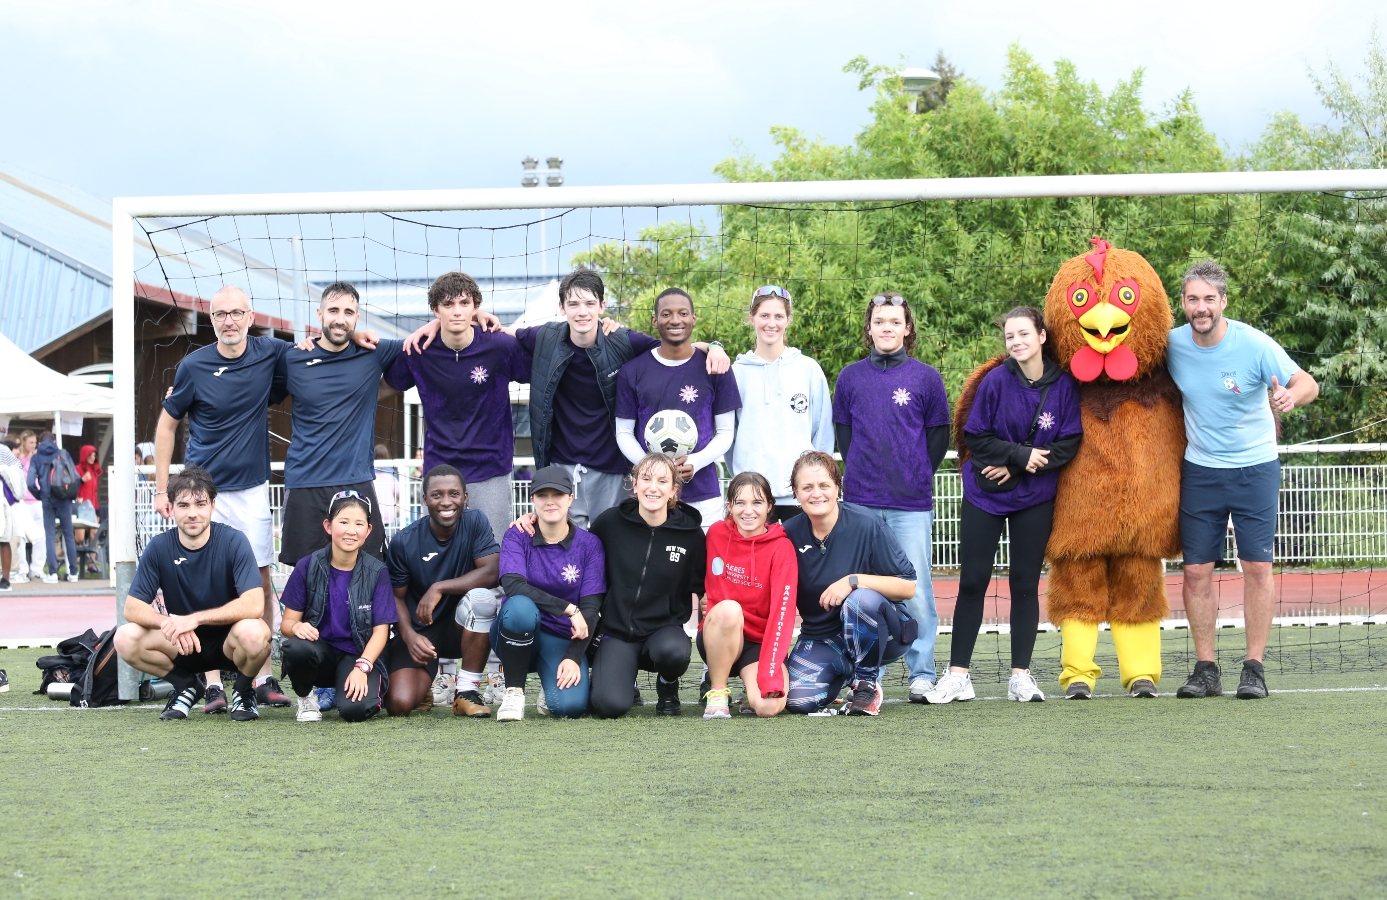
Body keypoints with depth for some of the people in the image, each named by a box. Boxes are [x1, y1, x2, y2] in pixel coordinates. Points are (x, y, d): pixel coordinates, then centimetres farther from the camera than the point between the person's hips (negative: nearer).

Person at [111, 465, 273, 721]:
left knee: (253, 633, -37)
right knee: (126, 639, -22)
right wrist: (169, 623, -28)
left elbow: (254, 604, -27)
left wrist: (195, 618, -31)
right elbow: (133, 607, -9)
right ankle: (187, 685, 5)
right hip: (183, 644, 3)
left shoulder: (233, 541, -17)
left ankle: (243, 690, -2)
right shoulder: (159, 547, -9)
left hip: (227, 642, -3)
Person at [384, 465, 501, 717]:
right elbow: (396, 596, -2)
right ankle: (423, 688, 18)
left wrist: (440, 588, -26)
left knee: (482, 596, -34)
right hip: (419, 631, 0)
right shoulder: (404, 542, -9)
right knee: (399, 704, -24)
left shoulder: (476, 522, -10)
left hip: (461, 629, 1)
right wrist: (409, 635, -20)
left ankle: (467, 691, -16)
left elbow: (491, 573, -20)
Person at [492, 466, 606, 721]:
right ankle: (514, 691, -16)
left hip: (562, 638, 0)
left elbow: (590, 607, -6)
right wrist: (568, 609, -27)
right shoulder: (517, 537, -5)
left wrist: (574, 657, -18)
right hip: (518, 634, 0)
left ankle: (554, 683, 12)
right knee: (521, 607, -37)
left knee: (570, 705, -28)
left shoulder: (589, 544, -2)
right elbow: (513, 585, -22)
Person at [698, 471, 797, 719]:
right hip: (718, 637, 1)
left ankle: (753, 689, 9)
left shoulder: (781, 548, -11)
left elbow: (782, 611, -19)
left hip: (760, 641, -1)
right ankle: (717, 691, -15)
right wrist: (713, 609, 0)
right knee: (729, 609, -34)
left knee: (769, 706, -29)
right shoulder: (717, 533, -2)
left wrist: (770, 675, -28)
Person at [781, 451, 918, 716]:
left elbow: (908, 587, -14)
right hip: (821, 638, 4)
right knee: (799, 700, -23)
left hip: (880, 632, -4)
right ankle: (846, 671, 14)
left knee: (861, 600, -37)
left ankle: (867, 684, -11)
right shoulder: (790, 534, -3)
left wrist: (854, 581, -27)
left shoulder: (867, 525, -14)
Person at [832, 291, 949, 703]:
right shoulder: (850, 377, 8)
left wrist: (917, 475, 7)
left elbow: (939, 435, 10)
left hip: (912, 502, -1)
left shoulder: (926, 377, 4)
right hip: (861, 501, 2)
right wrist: (862, 472, 10)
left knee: (916, 590, -1)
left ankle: (922, 674, 6)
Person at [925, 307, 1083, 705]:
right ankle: (958, 675, 3)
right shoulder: (995, 381, -8)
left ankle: (1021, 676, 9)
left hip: (1035, 498, 1)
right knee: (972, 582, -1)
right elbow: (974, 437, -6)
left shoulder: (1064, 385, -6)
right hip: (984, 494, -1)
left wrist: (1016, 466, -14)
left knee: (1025, 584, 4)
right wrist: (1021, 455, -17)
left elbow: (1069, 444, -6)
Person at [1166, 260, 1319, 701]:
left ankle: (1254, 667, 2)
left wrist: (1292, 395, -41)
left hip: (1255, 468, -3)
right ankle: (1206, 668, 7)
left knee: (1257, 566, -4)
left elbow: (1308, 384, -19)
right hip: (1200, 470, 3)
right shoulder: (1172, 345, -6)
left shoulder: (1253, 345, -16)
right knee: (1196, 570, -1)